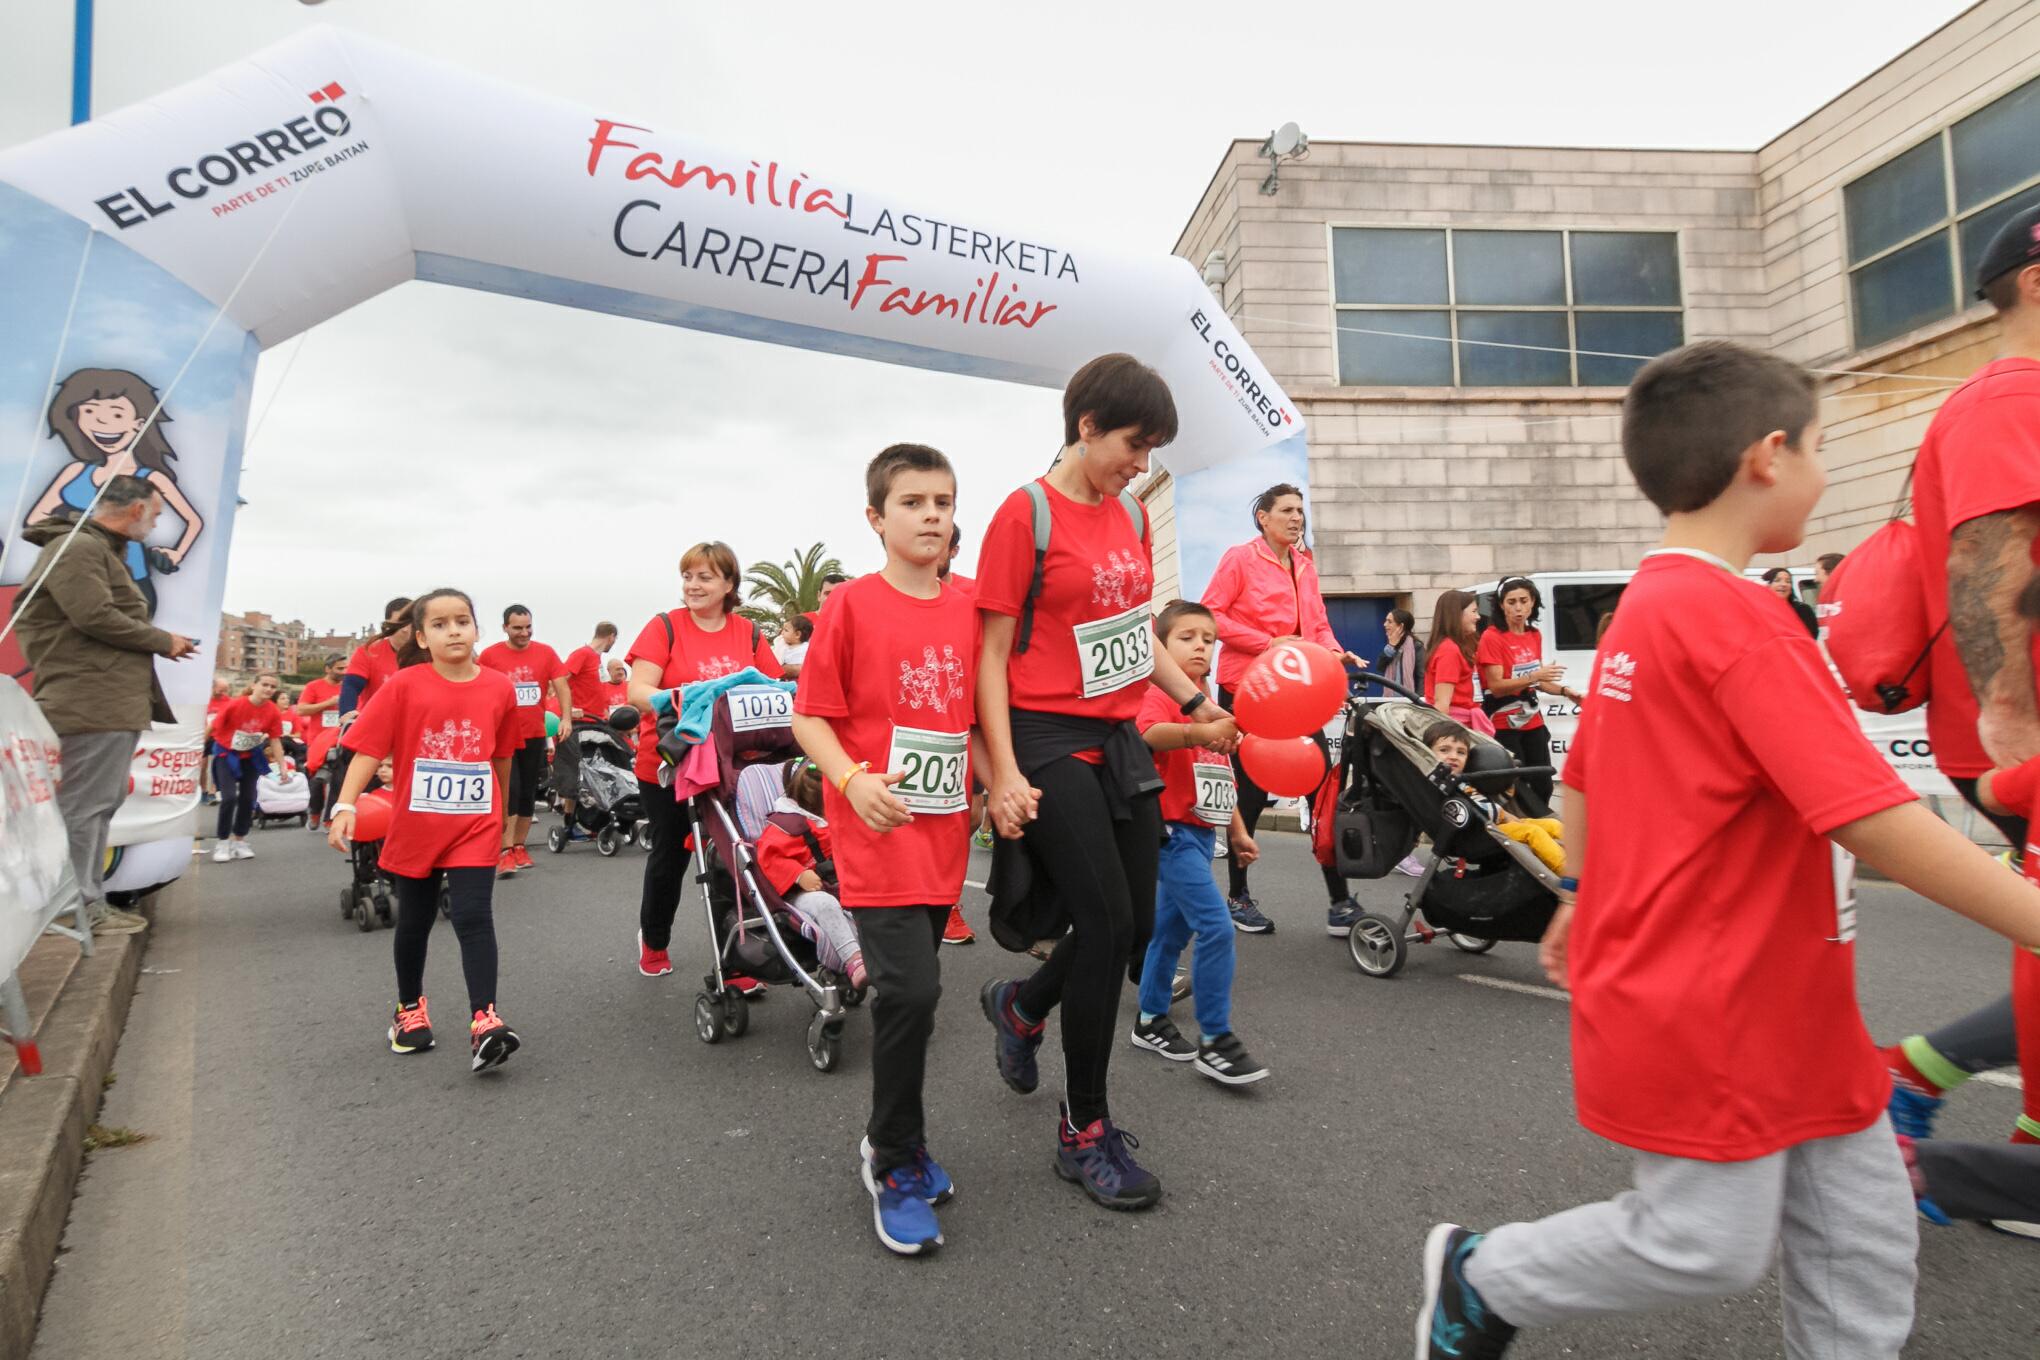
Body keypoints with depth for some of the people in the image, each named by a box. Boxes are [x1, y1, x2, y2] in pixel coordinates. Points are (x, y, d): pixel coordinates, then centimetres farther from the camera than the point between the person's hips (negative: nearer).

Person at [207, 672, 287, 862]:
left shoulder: (274, 712, -15)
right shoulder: (234, 705, -24)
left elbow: (275, 740, -7)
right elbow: (212, 727, -11)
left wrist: (282, 767, -10)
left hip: (250, 756, 4)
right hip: (226, 753, -3)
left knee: (248, 798, 4)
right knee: (229, 797, -14)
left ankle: (239, 840, 22)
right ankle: (223, 843, 2)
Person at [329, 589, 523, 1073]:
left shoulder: (499, 688, -3)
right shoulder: (405, 686, -9)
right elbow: (368, 748, -10)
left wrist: (500, 813, 20)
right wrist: (345, 806, -22)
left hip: (476, 826, 0)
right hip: (415, 826, 1)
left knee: (474, 918, -11)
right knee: (414, 921, 17)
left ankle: (484, 1020, -12)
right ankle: (410, 1008, 37)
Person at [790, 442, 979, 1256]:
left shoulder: (966, 610, 6)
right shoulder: (852, 605, -6)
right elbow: (809, 716, -5)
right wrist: (853, 781, -20)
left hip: (943, 832, 5)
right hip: (878, 830, -5)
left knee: (912, 988, 13)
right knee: (910, 989, -13)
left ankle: (890, 1141, 35)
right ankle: (896, 1167, 9)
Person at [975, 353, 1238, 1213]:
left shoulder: (1131, 513, 12)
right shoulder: (1026, 514, -10)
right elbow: (991, 655, -11)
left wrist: (1197, 705, 16)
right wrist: (1005, 775, -17)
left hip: (1120, 739, 8)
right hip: (1050, 740, -7)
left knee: (1136, 926, 8)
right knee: (1106, 924, -7)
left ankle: (1019, 1006, 38)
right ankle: (1084, 1132, 13)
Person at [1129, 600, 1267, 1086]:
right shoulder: (1161, 695, -11)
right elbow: (1149, 734, -36)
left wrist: (1238, 830, 23)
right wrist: (1196, 732, -54)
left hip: (1201, 831, 9)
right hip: (1173, 829, -9)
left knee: (1173, 927, 16)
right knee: (1216, 926, -14)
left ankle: (1150, 1022, 28)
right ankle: (1214, 1041, -4)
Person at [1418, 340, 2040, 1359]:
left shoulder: (1643, 606, 7)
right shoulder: (1742, 622, -22)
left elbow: (1582, 780, 16)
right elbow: (1876, 822, -25)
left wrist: (1587, 900, 26)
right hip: (1708, 1016, -9)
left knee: (1864, 1240, 17)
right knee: (1711, 1248, 7)